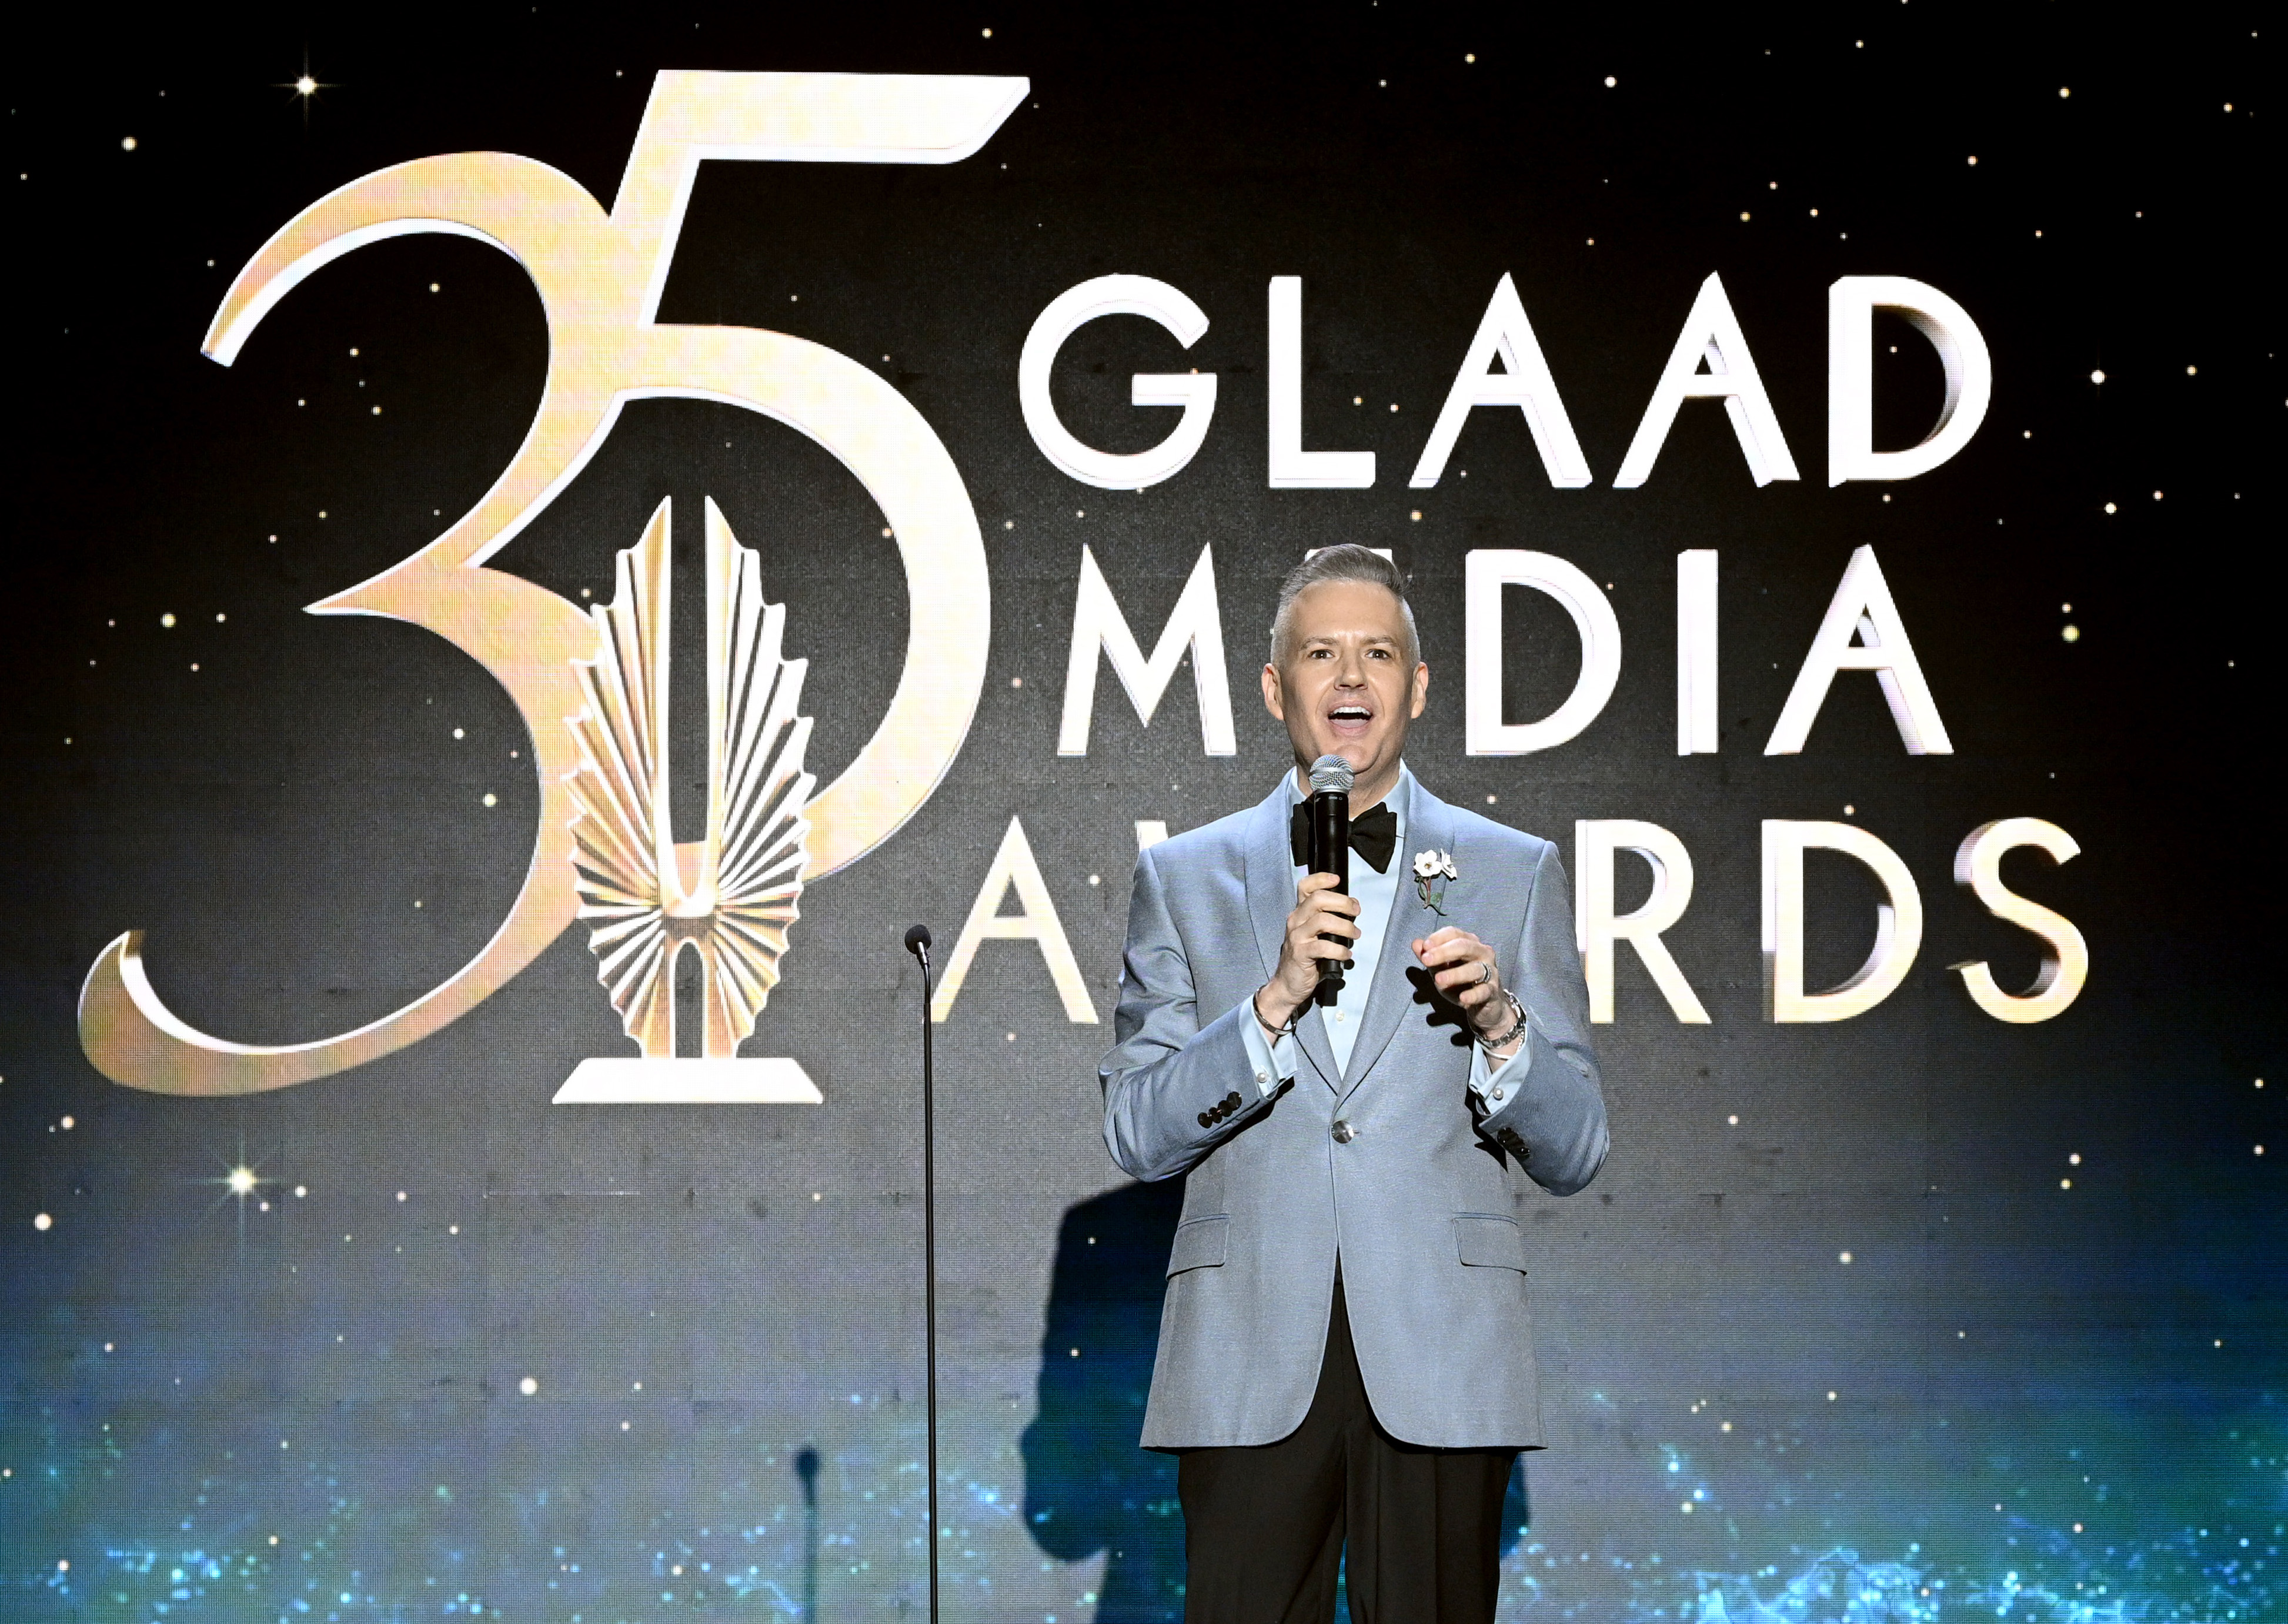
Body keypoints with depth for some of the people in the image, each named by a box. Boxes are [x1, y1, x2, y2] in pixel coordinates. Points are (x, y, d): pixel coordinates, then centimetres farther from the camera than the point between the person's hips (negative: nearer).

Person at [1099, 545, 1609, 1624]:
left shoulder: (1514, 875, 10)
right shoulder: (1185, 879, 11)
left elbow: (1574, 1157, 8)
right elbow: (1136, 1137, 2)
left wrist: (1499, 1025, -11)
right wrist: (1276, 1000, -12)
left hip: (1439, 1367, 0)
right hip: (1248, 1367, 0)